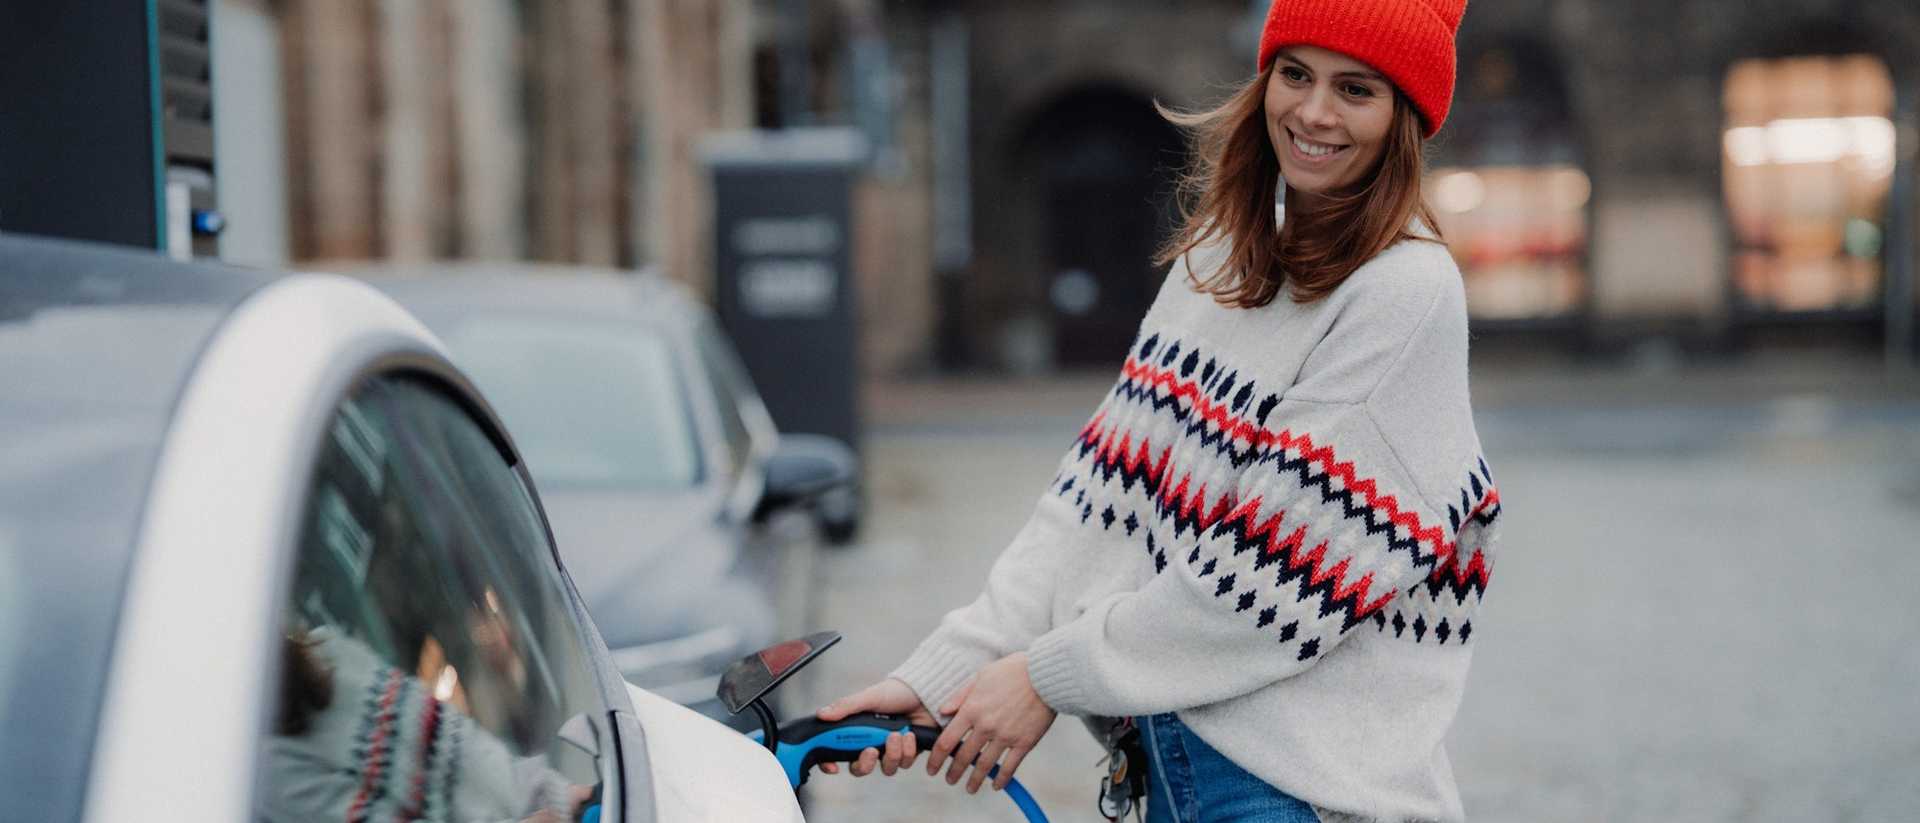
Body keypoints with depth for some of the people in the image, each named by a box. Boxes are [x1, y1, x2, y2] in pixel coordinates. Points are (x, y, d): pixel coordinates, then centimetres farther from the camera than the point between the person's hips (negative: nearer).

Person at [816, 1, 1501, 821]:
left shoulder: (1408, 291, -13)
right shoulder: (1217, 252, 9)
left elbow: (1286, 568, -17)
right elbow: (1109, 480, 3)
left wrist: (1051, 676, -13)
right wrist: (940, 673, -6)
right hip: (1168, 745, 6)